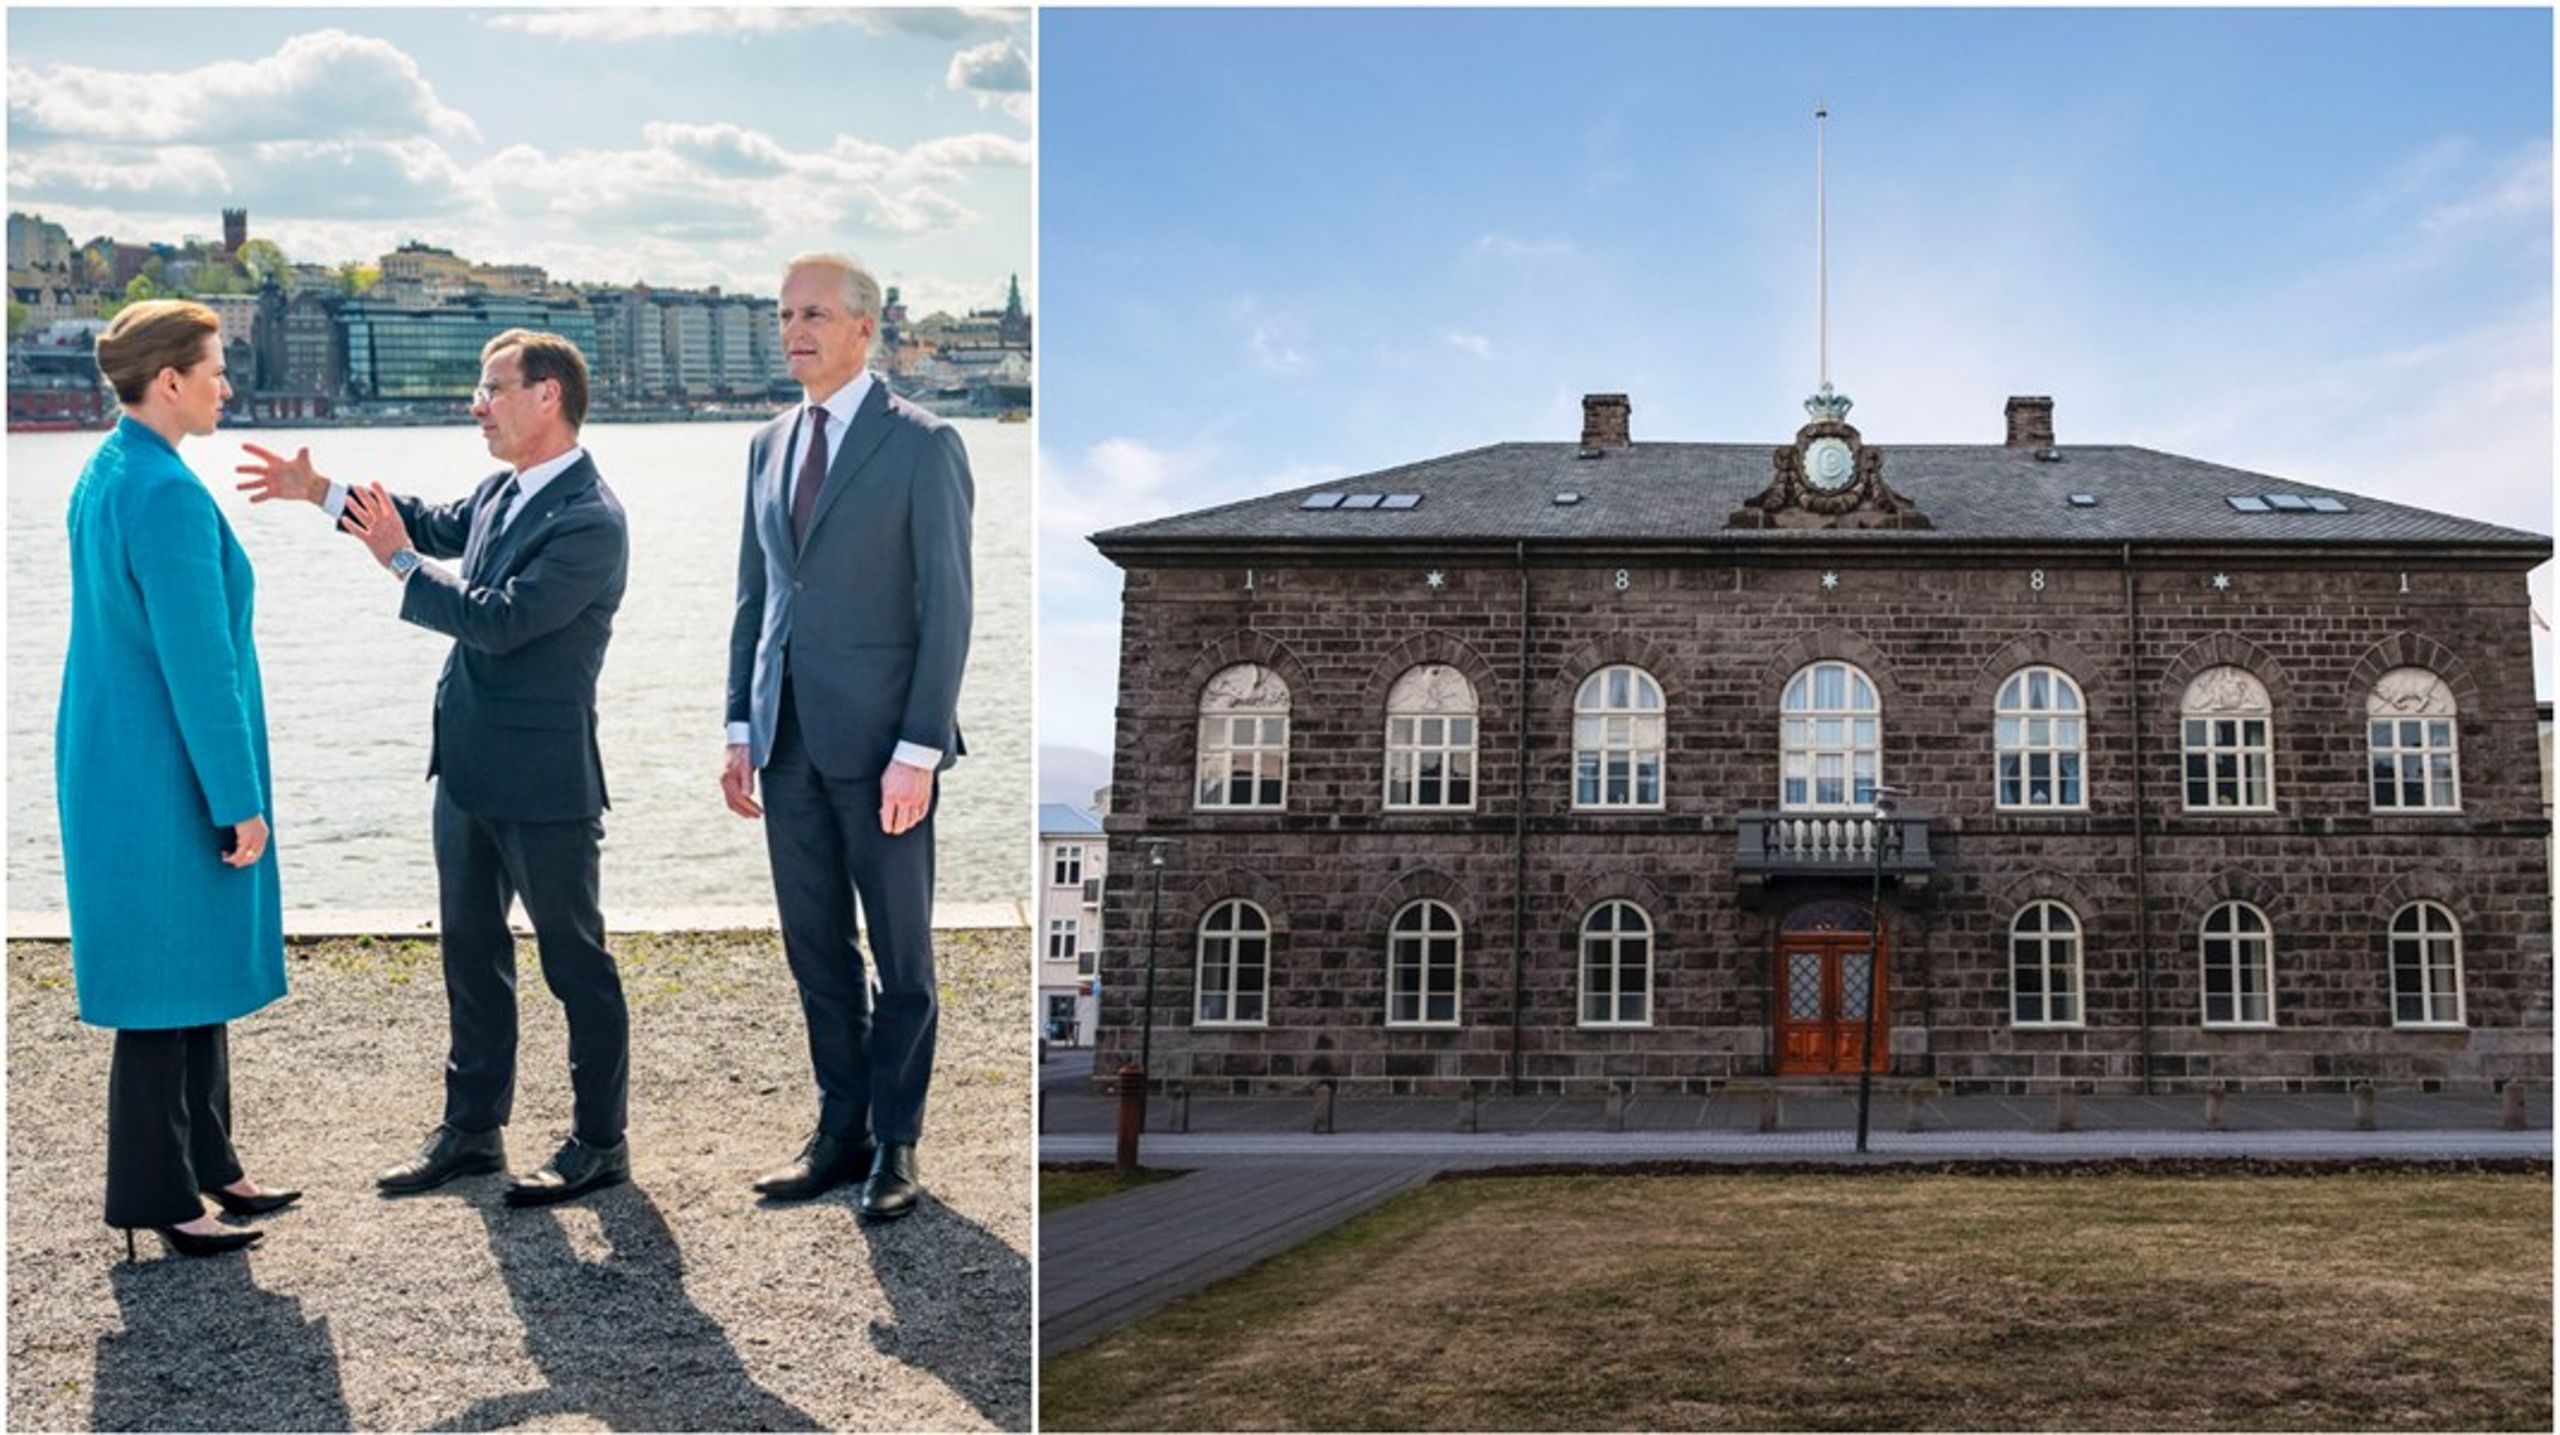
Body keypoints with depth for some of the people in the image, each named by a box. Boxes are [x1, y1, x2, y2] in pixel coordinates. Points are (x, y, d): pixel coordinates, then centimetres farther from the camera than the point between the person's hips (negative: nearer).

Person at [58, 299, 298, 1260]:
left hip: (127, 764, 10)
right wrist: (241, 801, -17)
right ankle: (155, 1196, 12)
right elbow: (197, 665, -21)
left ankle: (206, 1165, 28)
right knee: (167, 981, 1)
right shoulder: (167, 494, -21)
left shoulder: (104, 476, 10)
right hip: (168, 774, -10)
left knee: (201, 971, 17)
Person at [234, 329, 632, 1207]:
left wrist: (399, 561, -14)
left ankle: (601, 1143, 15)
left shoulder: (591, 522, -20)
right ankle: (472, 1128, 30)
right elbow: (443, 526, 28)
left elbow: (500, 618, -25)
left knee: (575, 960, 3)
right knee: (471, 951, 17)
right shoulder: (502, 490, 7)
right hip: (469, 768, 9)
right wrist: (319, 492, 26)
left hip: (542, 780, -9)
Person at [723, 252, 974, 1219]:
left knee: (900, 955, 5)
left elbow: (946, 605, -10)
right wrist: (742, 725, 9)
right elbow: (754, 594, 16)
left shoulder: (922, 446, -6)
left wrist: (918, 748, -15)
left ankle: (894, 1146, 16)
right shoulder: (770, 446, 13)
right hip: (789, 739, 6)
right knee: (815, 949, 12)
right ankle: (840, 1131, 24)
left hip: (878, 738, -6)